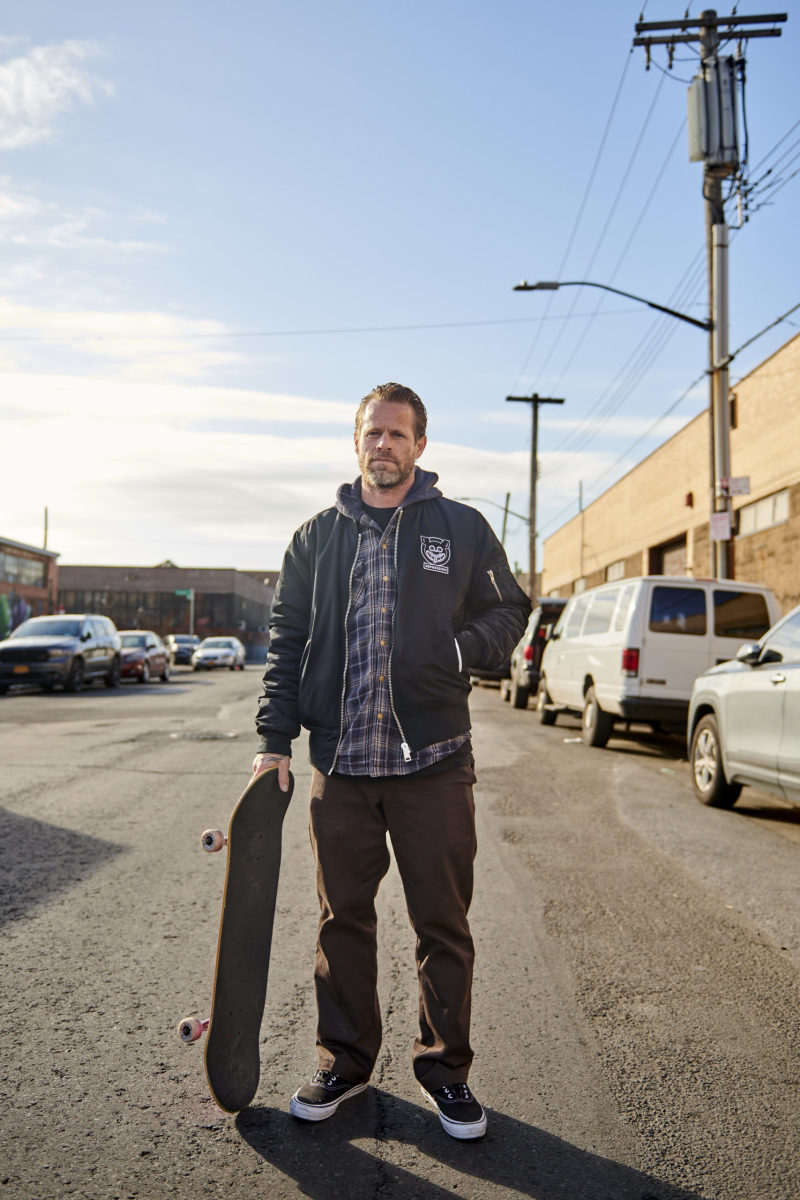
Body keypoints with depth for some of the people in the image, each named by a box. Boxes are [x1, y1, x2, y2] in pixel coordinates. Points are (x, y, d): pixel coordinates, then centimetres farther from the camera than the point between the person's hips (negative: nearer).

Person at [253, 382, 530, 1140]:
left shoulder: (462, 528, 5)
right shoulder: (317, 536, 9)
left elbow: (510, 610, 10)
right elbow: (286, 641, 10)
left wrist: (460, 647, -9)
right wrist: (275, 741, 3)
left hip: (433, 763, -1)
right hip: (339, 764, 2)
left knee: (443, 923, 8)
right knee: (343, 920, 12)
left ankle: (445, 1068, 27)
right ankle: (345, 1061, 31)